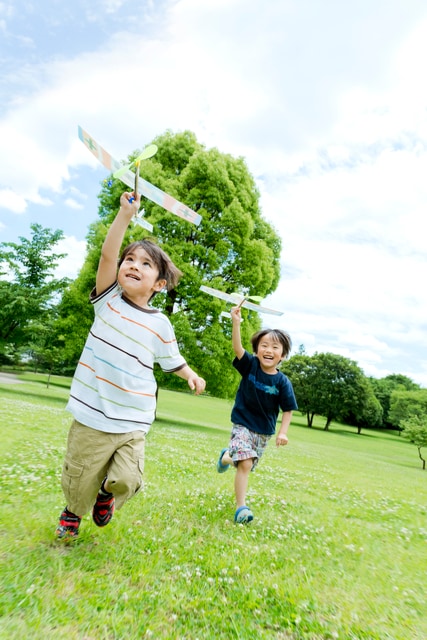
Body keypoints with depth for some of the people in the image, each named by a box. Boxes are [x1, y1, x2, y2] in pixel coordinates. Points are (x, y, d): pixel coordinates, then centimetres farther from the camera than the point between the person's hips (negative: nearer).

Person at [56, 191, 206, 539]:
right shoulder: (109, 299, -4)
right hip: (91, 416, 0)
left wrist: (191, 375, -9)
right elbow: (107, 256, -18)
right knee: (79, 478, 15)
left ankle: (106, 491, 35)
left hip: (132, 423, 0)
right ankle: (73, 510, 51)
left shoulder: (160, 323, -3)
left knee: (127, 480, -2)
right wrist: (126, 214, -24)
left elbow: (171, 359, 9)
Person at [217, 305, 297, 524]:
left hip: (265, 431, 3)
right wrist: (236, 323, -43)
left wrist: (283, 432, -12)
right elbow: (237, 348, -30)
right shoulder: (250, 365, -13)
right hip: (242, 424, -3)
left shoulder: (282, 382, -11)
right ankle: (241, 507, 6)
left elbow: (288, 409, -3)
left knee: (246, 465, 13)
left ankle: (228, 456, 45)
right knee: (245, 464, -15)